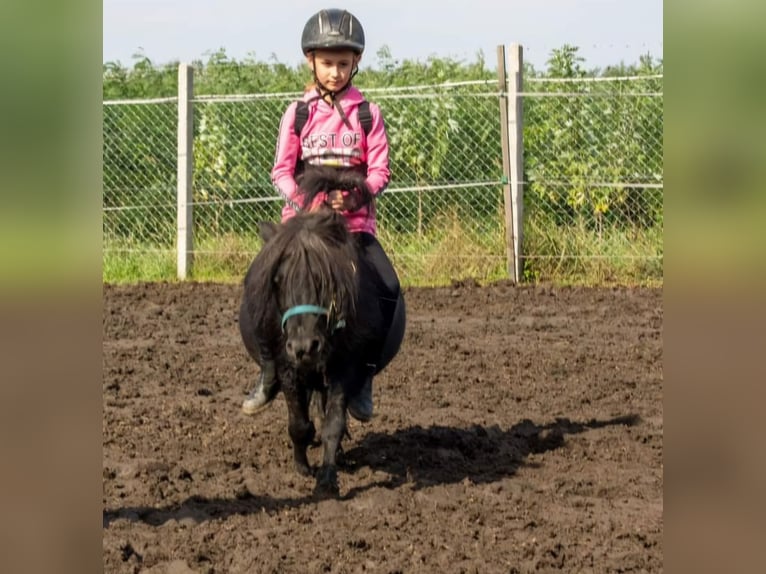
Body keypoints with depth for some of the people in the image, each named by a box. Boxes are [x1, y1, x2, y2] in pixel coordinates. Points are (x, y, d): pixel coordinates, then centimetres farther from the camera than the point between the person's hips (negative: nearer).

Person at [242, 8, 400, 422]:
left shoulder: (367, 114, 4)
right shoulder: (297, 113, 5)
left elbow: (379, 171, 0)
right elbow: (281, 170, 3)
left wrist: (356, 195, -19)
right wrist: (299, 197, -18)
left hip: (354, 218, 0)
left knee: (387, 287, -22)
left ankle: (363, 376, -6)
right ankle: (269, 373, 0)